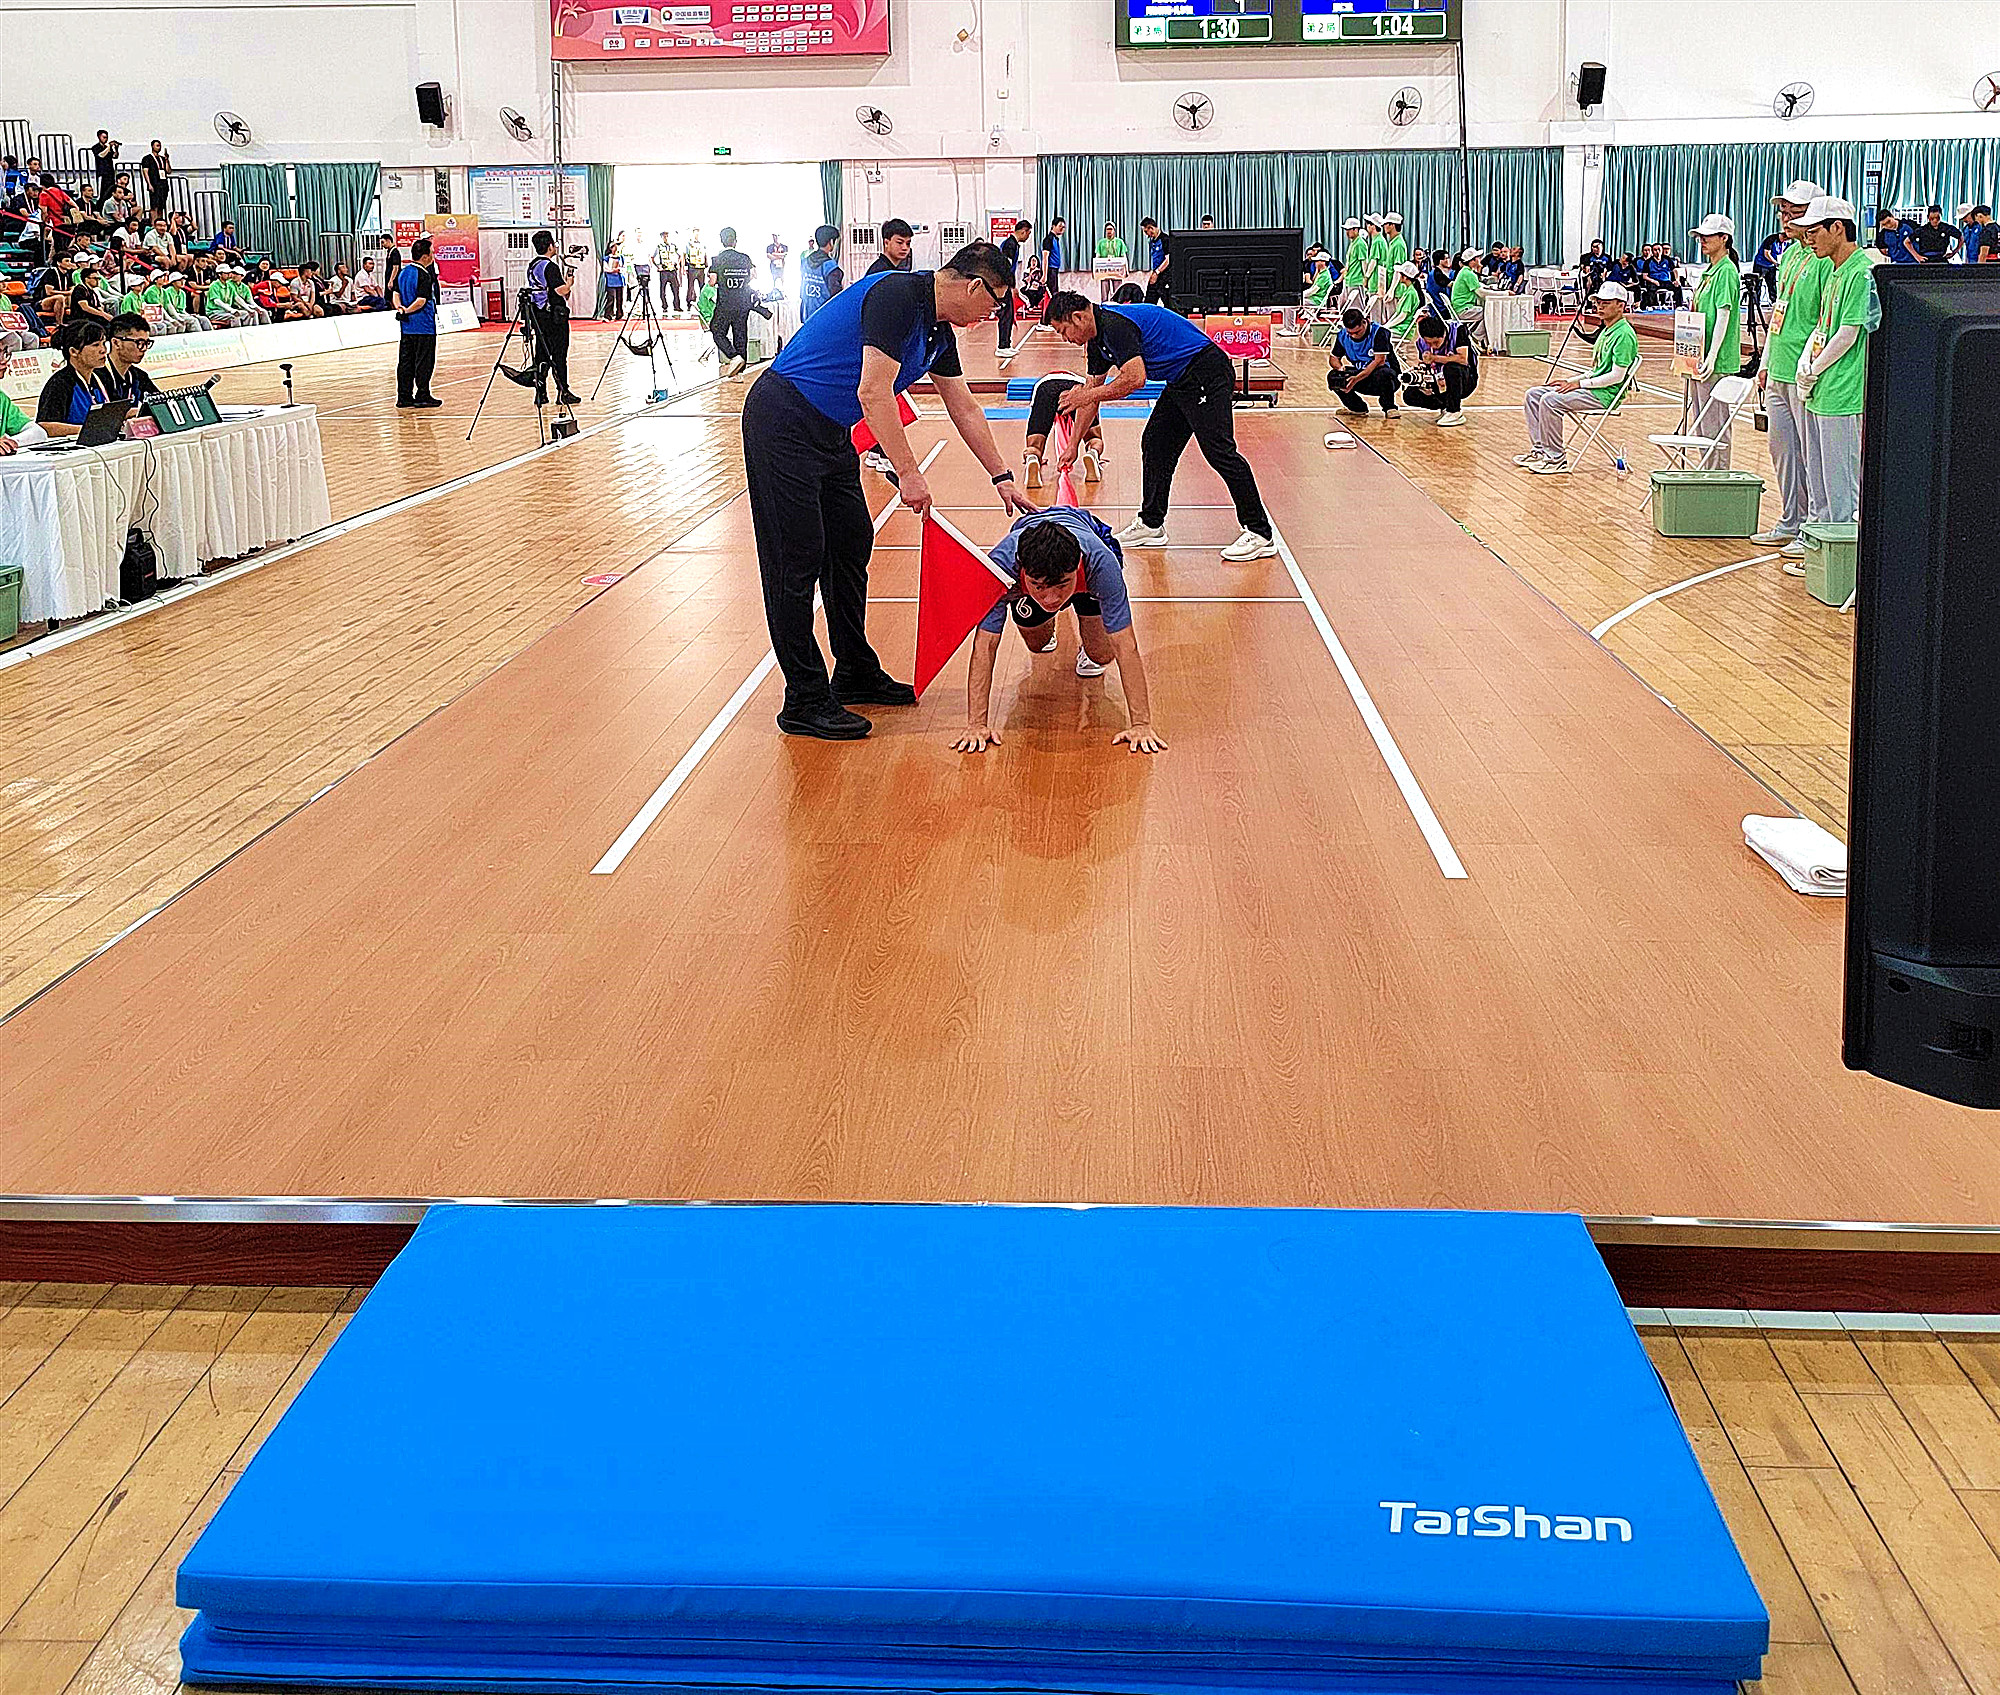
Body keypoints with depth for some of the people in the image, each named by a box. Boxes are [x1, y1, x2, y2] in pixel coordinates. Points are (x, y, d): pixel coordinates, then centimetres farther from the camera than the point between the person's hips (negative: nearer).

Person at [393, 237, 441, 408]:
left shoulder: (403, 272, 10)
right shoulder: (424, 276, -15)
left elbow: (396, 294, 10)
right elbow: (421, 301, -21)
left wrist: (400, 308, -6)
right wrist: (406, 311, -9)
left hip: (407, 326, 8)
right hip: (424, 327, -8)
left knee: (405, 360, 9)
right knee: (424, 362, 0)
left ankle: (404, 396, 11)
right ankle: (422, 395, 4)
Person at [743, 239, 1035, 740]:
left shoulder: (939, 330, 9)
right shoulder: (897, 296, -20)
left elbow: (965, 408, 20)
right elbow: (873, 392, -27)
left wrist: (1002, 477, 22)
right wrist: (909, 474, -25)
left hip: (830, 432, 10)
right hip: (783, 423, -10)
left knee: (851, 548, 14)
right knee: (798, 560, -7)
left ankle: (855, 673, 26)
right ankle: (804, 702, -3)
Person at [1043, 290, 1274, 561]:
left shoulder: (1115, 324, -19)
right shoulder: (1096, 340, 14)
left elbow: (1135, 379, -27)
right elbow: (1091, 393, 23)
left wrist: (1087, 395, -16)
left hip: (1206, 374, -11)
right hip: (1180, 382, 11)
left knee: (1219, 451, -14)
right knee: (1155, 446, 12)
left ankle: (1260, 534, -14)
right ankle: (1151, 524, 22)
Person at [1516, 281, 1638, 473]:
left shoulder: (1624, 334, -14)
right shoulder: (1606, 331, 18)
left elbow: (1617, 376, -19)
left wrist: (1580, 383, -16)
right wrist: (1570, 381, 11)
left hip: (1606, 393, -10)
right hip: (1592, 387, 10)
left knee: (1550, 400, -28)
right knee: (1533, 395, 3)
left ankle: (1557, 458, -19)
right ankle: (1539, 449, 3)